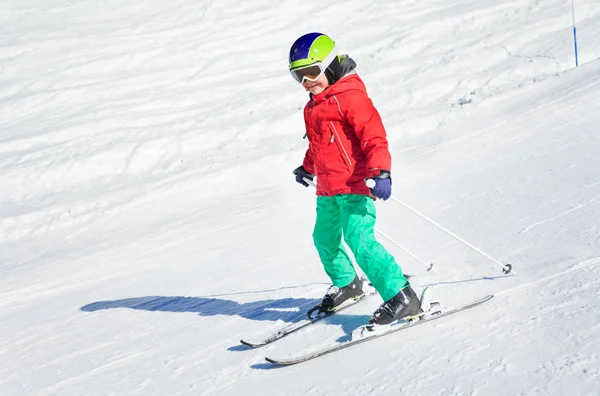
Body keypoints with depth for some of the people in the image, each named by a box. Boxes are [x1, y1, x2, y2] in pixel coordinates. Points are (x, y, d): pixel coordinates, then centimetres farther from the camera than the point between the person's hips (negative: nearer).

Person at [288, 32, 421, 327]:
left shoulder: (350, 96, -14)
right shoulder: (315, 104, 15)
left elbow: (374, 135, -22)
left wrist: (381, 171, -33)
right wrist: (308, 167, 43)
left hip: (356, 184, -10)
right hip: (327, 188, 10)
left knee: (359, 238, -20)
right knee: (324, 238, 19)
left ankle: (400, 296, -17)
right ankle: (347, 285, 42)